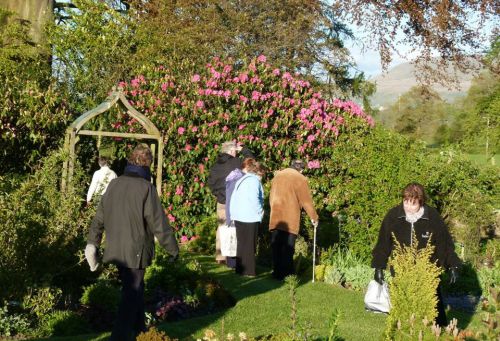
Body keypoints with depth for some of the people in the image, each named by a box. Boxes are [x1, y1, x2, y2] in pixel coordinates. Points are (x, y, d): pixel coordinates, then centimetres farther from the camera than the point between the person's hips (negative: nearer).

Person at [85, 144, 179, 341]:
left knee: (134, 289, 22)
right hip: (136, 252, -7)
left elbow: (99, 217, 8)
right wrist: (173, 249, -3)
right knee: (132, 295, 1)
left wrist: (92, 243, 17)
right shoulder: (145, 188, -15)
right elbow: (159, 223, -13)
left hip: (116, 250, 7)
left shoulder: (114, 184, 3)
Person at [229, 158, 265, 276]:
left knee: (242, 244, 14)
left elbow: (233, 198, 13)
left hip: (239, 217, 8)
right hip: (249, 218, -8)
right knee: (249, 245, -1)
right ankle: (248, 271, 2)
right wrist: (260, 211, -8)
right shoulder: (253, 180, -11)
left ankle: (241, 269, 20)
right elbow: (254, 199, -22)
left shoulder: (241, 180, 13)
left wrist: (232, 213, 15)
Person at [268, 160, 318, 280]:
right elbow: (306, 200, -6)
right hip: (290, 219, -5)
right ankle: (285, 274, -1)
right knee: (288, 247, -1)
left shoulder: (277, 175, 13)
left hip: (275, 218, 5)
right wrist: (314, 217, 2)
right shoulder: (300, 179, -6)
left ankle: (277, 272, 12)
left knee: (276, 246, 10)